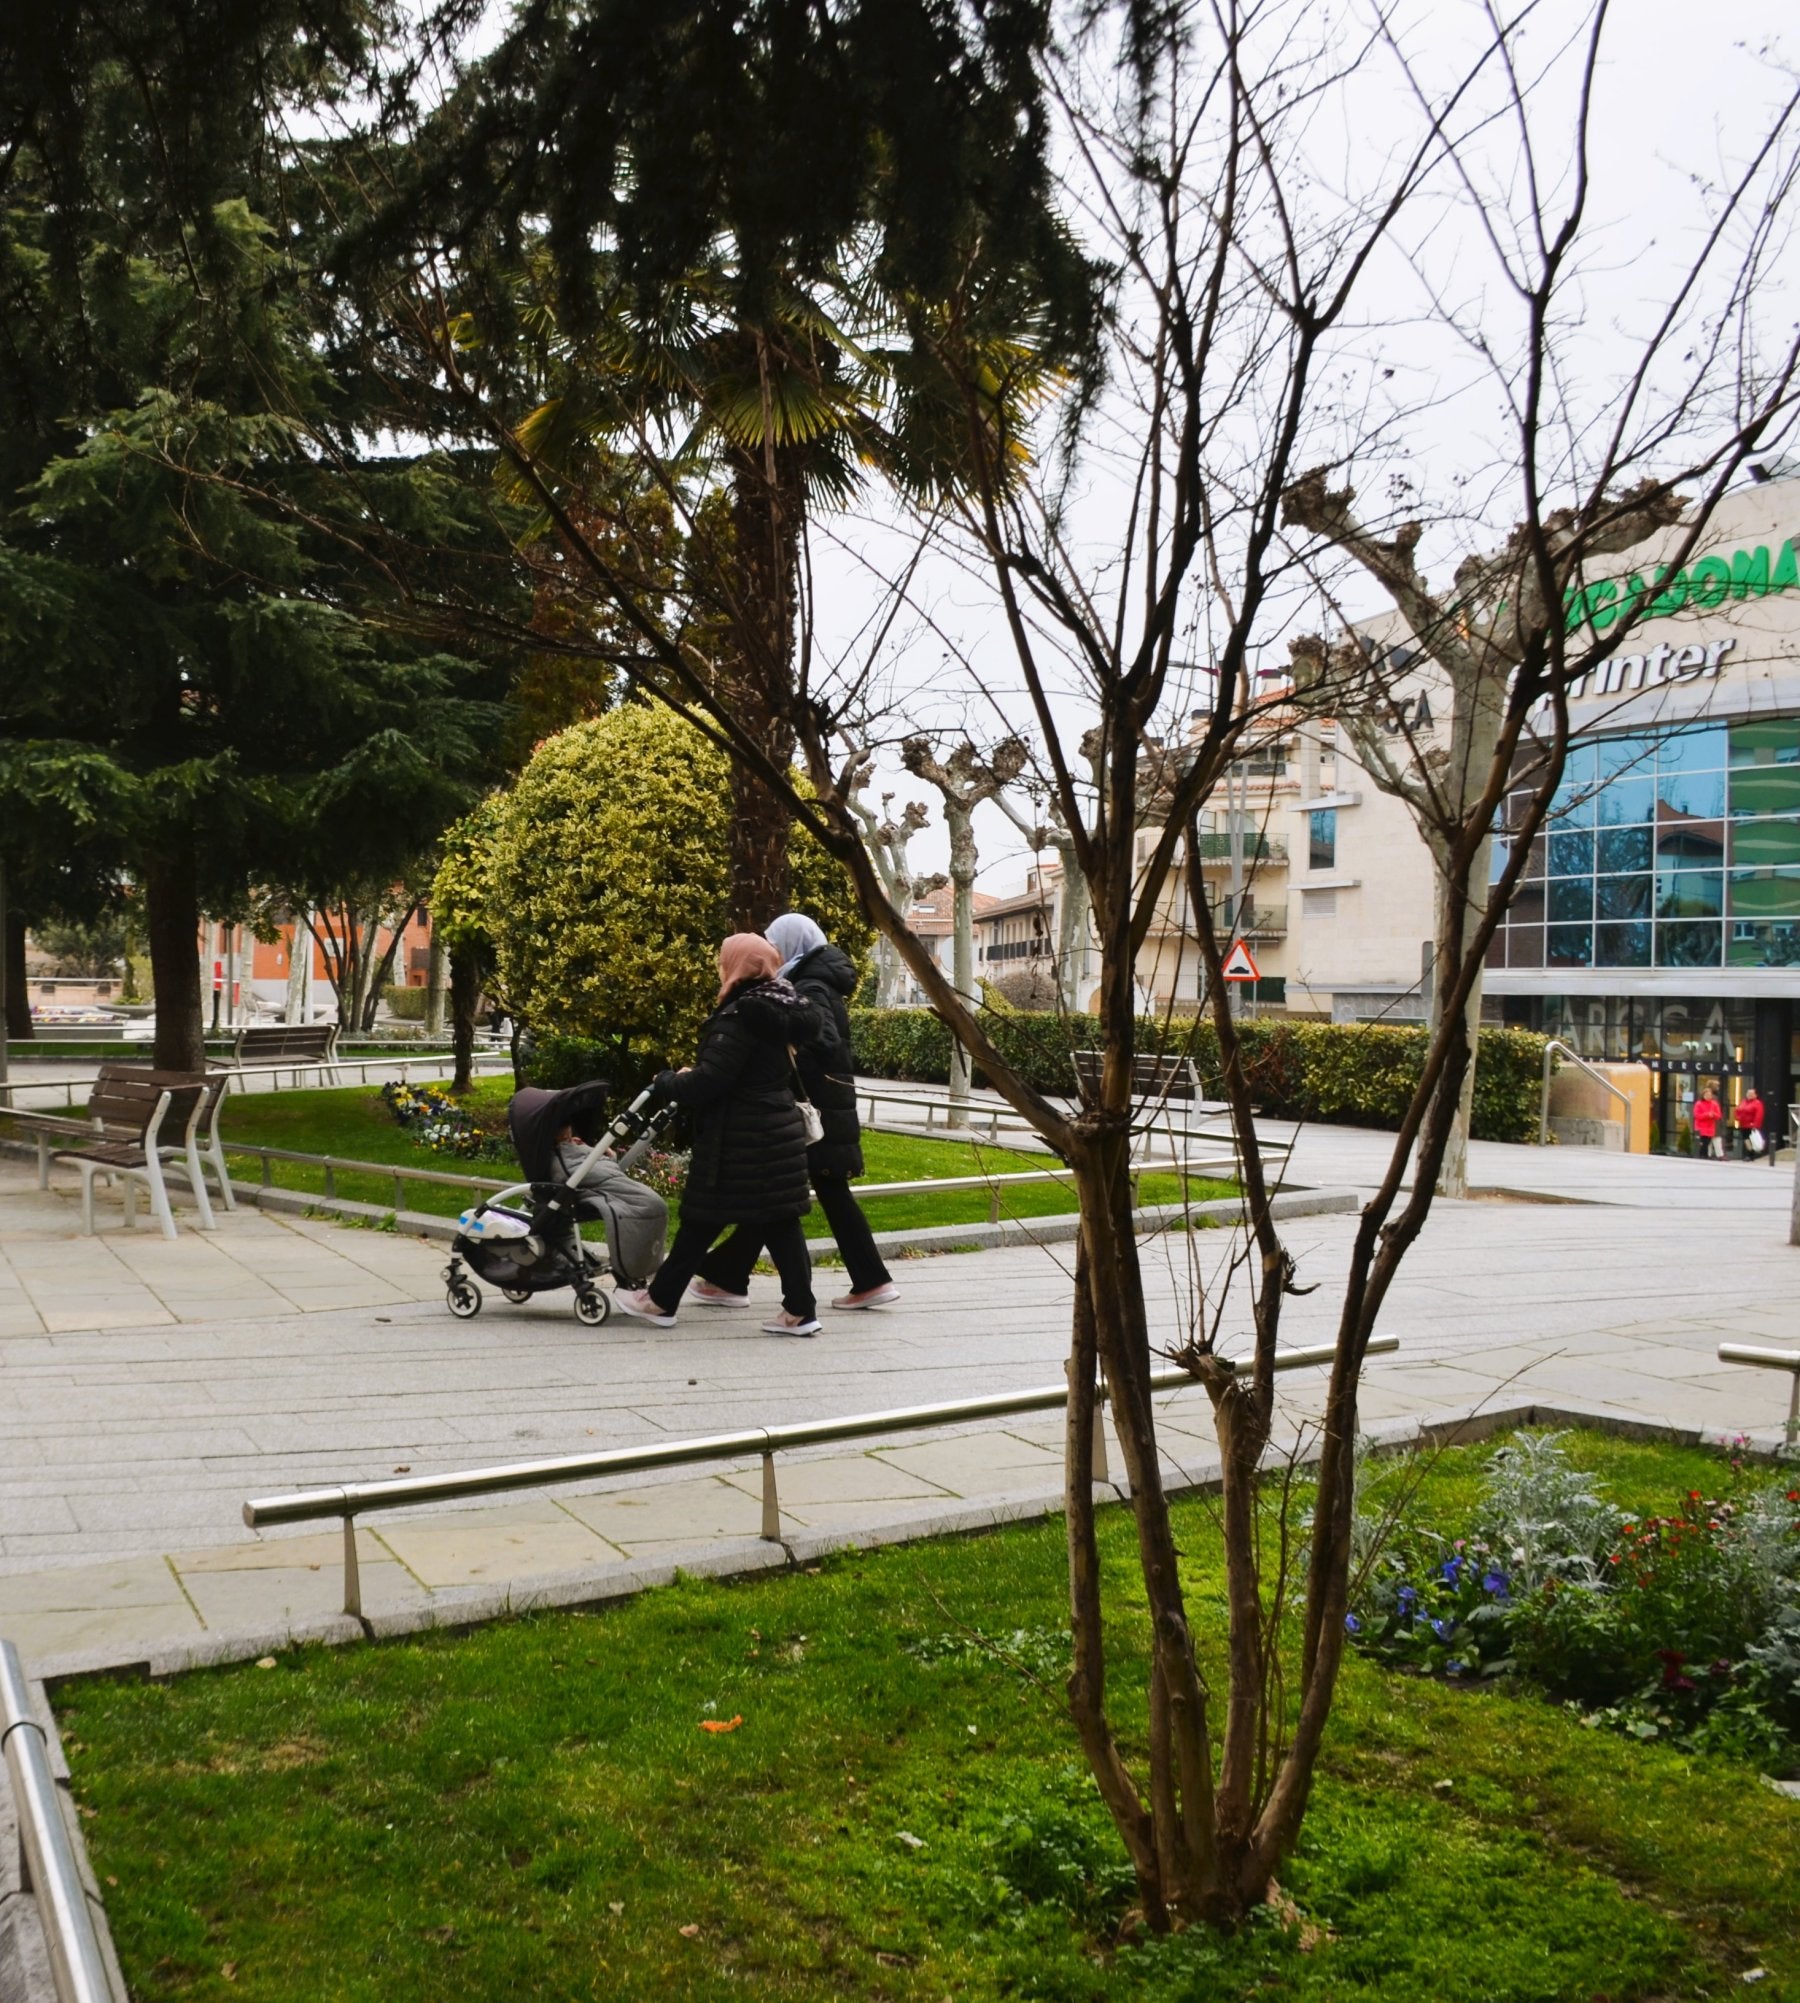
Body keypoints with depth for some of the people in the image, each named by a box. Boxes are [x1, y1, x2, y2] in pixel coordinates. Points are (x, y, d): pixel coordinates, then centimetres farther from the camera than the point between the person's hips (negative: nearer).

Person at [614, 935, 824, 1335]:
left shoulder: (740, 1017, -18)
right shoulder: (781, 1011, 11)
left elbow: (708, 1081, -22)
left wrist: (668, 1081, -4)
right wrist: (688, 1078, 15)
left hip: (738, 1141, -8)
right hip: (778, 1132, 8)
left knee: (701, 1220, 3)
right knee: (780, 1222, 9)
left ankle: (661, 1301, 15)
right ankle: (800, 1309, 8)